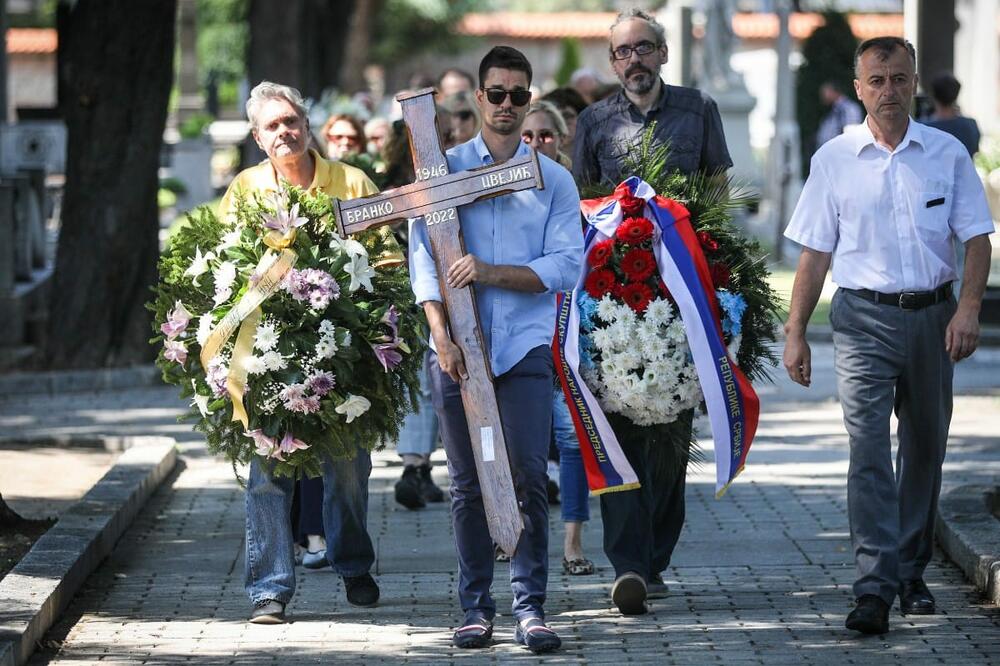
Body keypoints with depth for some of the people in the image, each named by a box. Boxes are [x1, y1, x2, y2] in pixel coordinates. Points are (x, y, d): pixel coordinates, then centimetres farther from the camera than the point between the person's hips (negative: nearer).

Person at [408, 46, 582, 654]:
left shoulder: (554, 180, 7)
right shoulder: (445, 170, 8)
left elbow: (566, 265, -3)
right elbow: (424, 258, 0)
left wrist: (490, 272, -15)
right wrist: (442, 336, -12)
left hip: (526, 347, -1)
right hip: (458, 350, 1)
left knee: (529, 478, -7)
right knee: (468, 484, 4)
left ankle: (531, 607, -2)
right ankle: (476, 608, 11)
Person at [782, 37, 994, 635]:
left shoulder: (948, 154, 4)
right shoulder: (835, 160, 3)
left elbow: (976, 239, 4)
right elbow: (815, 252, 5)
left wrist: (969, 308, -11)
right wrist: (796, 333, 2)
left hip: (932, 316, 2)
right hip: (865, 320, -2)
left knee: (924, 448, 11)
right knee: (869, 451, -13)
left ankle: (911, 574, 26)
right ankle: (875, 589, -19)